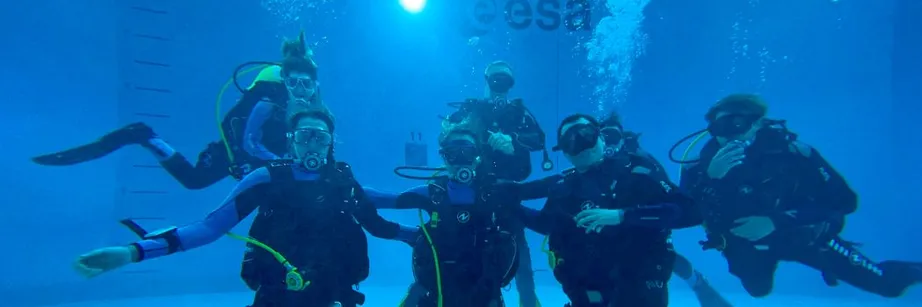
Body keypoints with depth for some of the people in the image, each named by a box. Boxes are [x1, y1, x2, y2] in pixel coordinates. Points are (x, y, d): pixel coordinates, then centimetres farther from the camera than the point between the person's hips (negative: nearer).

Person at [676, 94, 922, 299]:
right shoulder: (706, 163, -25)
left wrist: (778, 221, -33)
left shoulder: (789, 152, -27)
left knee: (887, 283, 4)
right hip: (747, 245, 1)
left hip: (803, 235, -1)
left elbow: (844, 200, -24)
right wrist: (708, 177, -48)